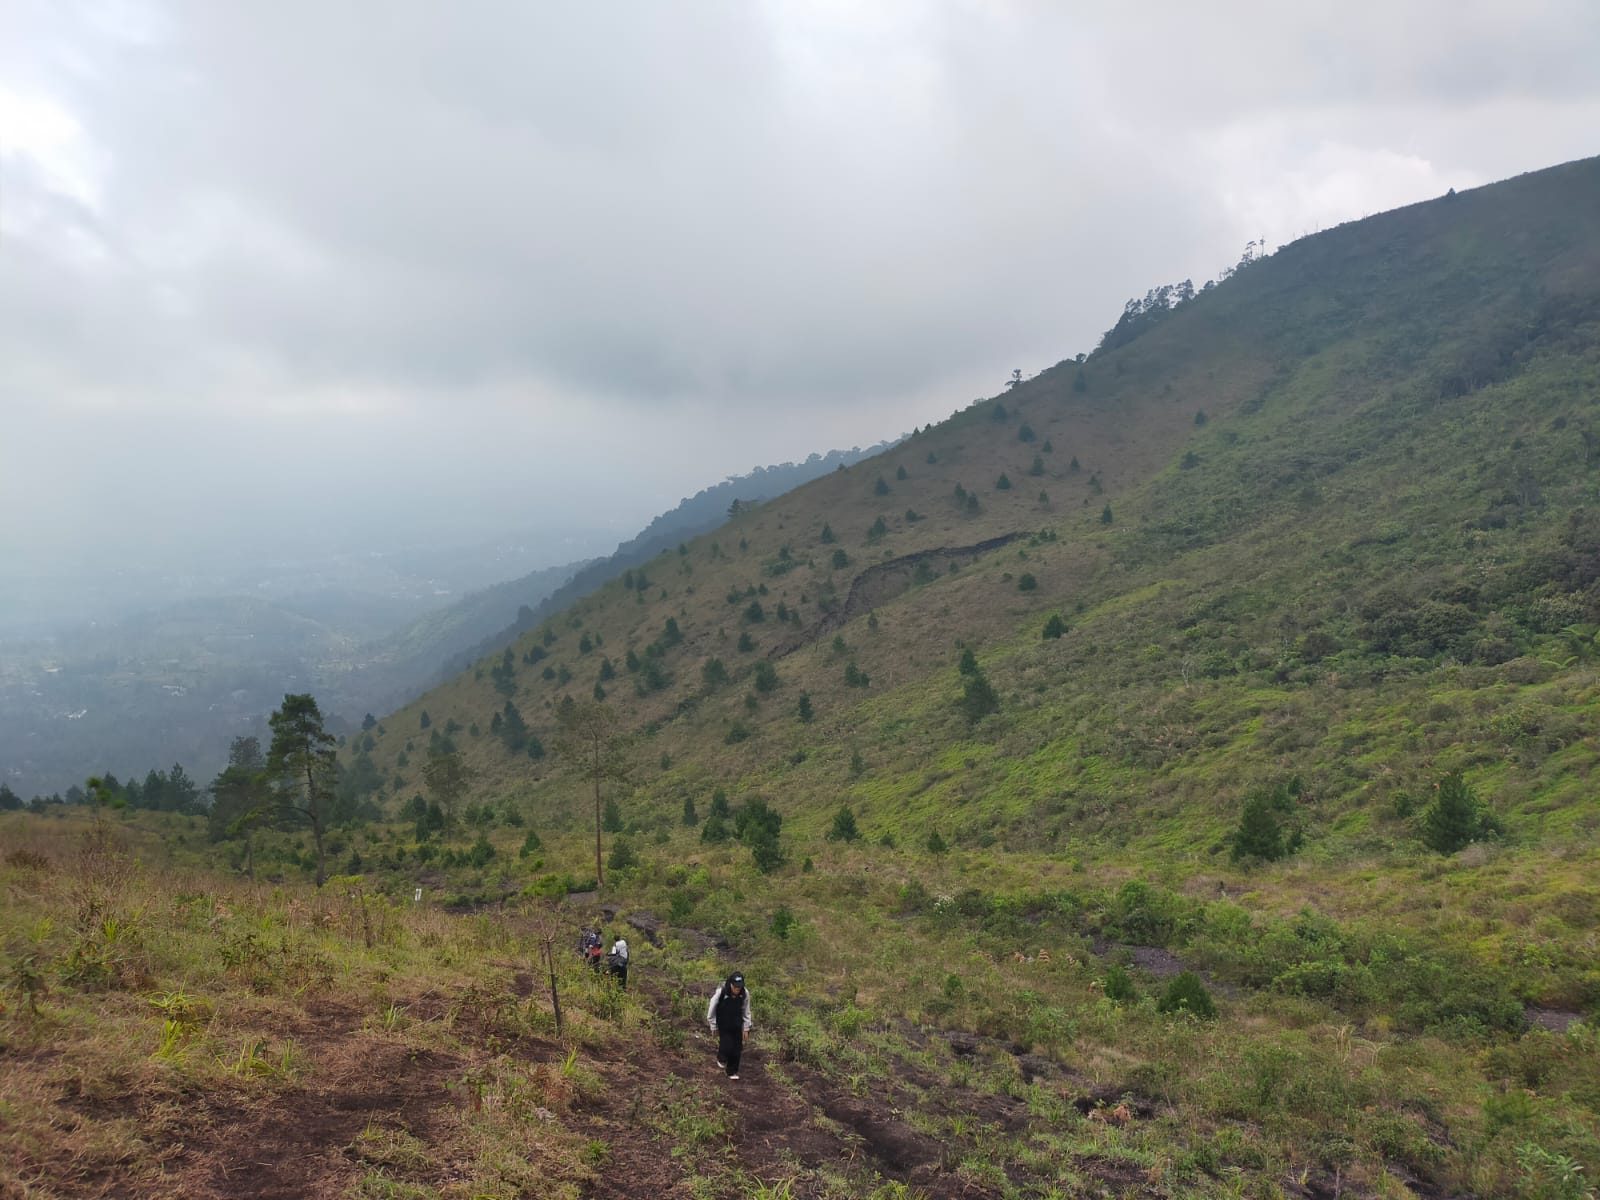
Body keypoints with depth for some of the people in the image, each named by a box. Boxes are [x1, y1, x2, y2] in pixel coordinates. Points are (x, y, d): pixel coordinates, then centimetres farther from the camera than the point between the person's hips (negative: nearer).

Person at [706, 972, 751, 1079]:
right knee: (727, 1046, -9)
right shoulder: (720, 993, -29)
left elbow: (746, 1012, -2)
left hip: (736, 1026, 3)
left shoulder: (745, 993, -19)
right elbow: (711, 1012, -13)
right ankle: (721, 1058, 28)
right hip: (723, 1025, -3)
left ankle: (732, 1072, 30)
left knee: (737, 1049, 5)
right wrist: (714, 1028, -3)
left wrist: (746, 1029, 2)